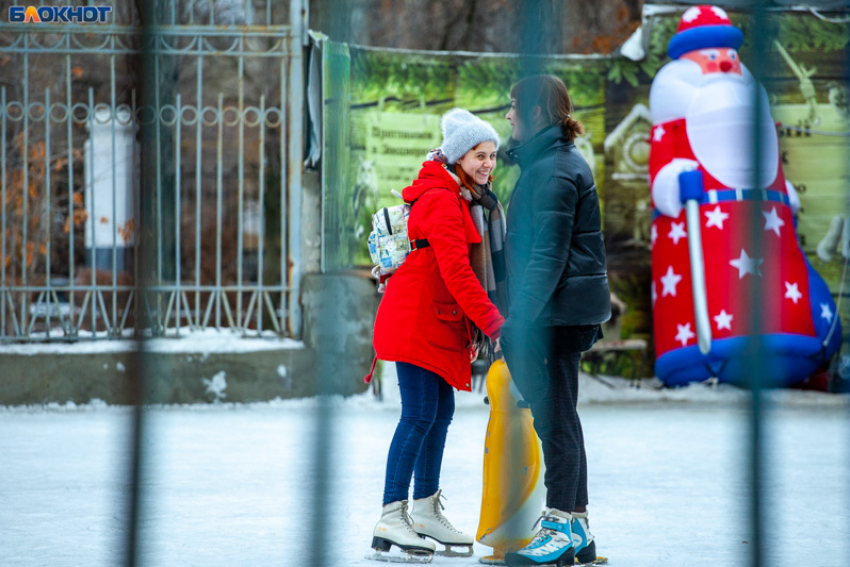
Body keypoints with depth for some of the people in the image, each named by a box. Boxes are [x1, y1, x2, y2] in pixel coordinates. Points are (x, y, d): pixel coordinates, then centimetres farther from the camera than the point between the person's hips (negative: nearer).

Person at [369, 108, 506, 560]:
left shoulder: (463, 199, 16)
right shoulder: (441, 201, -17)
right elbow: (456, 271, -23)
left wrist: (479, 324, 11)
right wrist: (494, 322, -22)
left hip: (440, 321, 10)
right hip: (418, 320, -10)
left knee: (441, 412, 12)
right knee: (419, 416, -11)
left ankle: (425, 510, 20)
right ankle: (390, 520, -12)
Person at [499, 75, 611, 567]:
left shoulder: (553, 171, -16)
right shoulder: (562, 161, 17)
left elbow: (547, 255, -21)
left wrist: (518, 319, -23)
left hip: (557, 310, -10)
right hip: (572, 309, 10)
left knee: (554, 417, -6)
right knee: (558, 416, 13)